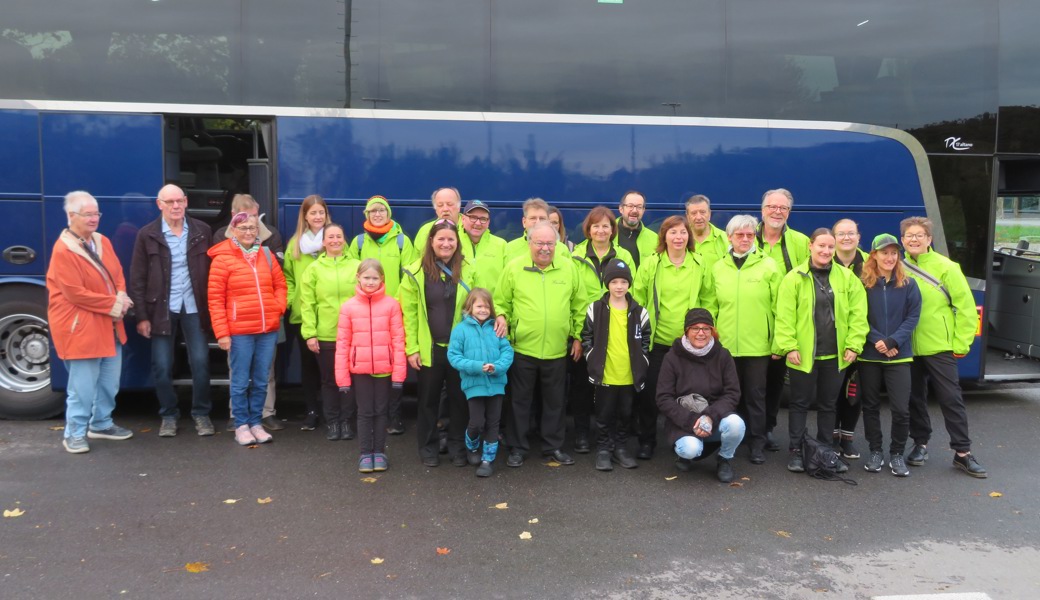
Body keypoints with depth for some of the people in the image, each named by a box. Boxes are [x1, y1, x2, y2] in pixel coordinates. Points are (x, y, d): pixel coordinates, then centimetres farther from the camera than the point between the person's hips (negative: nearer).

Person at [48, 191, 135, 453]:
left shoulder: (103, 242, 9)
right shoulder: (63, 251, -16)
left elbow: (118, 274, 13)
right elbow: (76, 293, -19)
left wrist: (121, 298, -7)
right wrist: (114, 305, -15)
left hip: (109, 325, 8)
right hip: (81, 328, -8)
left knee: (109, 382, 16)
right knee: (83, 386, -3)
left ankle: (101, 424, 31)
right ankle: (75, 433, 10)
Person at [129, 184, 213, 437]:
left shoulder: (202, 231, 0)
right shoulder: (147, 235, -2)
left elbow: (212, 270, 2)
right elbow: (137, 279, -1)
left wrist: (213, 306, -3)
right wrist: (141, 316, -5)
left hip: (194, 307, 0)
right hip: (162, 309, 0)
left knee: (200, 362, 2)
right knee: (162, 366, 6)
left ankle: (201, 413, 18)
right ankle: (168, 415, 23)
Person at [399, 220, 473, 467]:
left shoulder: (467, 270, 2)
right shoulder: (416, 272, -4)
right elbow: (409, 313, -4)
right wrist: (411, 348, -8)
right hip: (429, 348, -1)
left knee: (459, 398, 10)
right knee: (428, 399, 10)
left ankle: (458, 447, 24)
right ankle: (428, 447, 25)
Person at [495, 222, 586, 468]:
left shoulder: (569, 267, 0)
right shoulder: (514, 267, -5)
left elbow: (579, 305, 7)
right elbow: (501, 302, 3)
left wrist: (577, 336, 6)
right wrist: (502, 317, -17)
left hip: (557, 349, 2)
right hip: (522, 348, -1)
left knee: (555, 401, 14)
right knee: (520, 400, 10)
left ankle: (553, 446, 29)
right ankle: (518, 448, 24)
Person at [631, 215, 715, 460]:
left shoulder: (699, 264, 2)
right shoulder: (651, 263, -2)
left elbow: (707, 300, 7)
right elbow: (638, 300, 0)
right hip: (656, 340, -1)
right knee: (649, 392, 3)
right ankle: (646, 441, 18)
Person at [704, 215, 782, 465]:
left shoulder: (768, 265, -2)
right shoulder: (718, 268, 6)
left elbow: (778, 306, -1)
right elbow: (711, 306, 10)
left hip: (758, 345, -2)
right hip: (725, 344, 2)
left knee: (755, 396, 5)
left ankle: (757, 444, 17)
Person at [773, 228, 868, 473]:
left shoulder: (847, 277, 3)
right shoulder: (795, 277, -6)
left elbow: (858, 313, 3)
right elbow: (784, 315, -8)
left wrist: (854, 344, -4)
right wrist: (789, 346, -13)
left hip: (834, 354, 3)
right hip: (803, 354, -3)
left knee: (828, 404, 14)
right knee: (800, 403, 7)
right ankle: (795, 451, 17)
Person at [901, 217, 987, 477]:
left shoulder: (946, 268, -6)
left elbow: (966, 307, -5)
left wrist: (961, 343, -6)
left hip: (939, 347, -3)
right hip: (907, 348, 3)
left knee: (951, 399, 2)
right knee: (915, 398, 12)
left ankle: (963, 453, 11)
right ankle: (921, 444, 27)